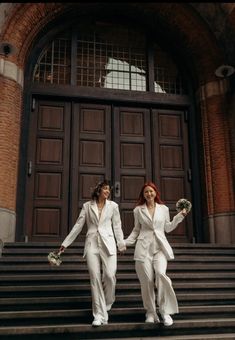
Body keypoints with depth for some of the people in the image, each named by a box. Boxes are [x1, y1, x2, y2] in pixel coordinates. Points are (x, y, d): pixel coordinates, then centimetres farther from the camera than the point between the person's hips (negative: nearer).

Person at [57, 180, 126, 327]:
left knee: (110, 276, -10)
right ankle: (99, 314, 2)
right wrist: (65, 243, 7)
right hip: (92, 244, 0)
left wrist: (121, 244, 2)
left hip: (108, 243, 0)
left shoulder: (113, 205, 9)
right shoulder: (87, 206, 8)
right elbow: (78, 225, 9)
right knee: (95, 278, -5)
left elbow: (117, 226, 8)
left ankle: (106, 306, 19)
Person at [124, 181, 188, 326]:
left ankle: (166, 311, -11)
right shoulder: (138, 210, 10)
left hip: (160, 246, 0)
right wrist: (125, 242, 7)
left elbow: (167, 228, 18)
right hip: (144, 247, 0)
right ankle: (151, 312, 12)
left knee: (161, 274, -22)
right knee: (147, 280, -4)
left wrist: (179, 216, 10)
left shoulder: (164, 208, 11)